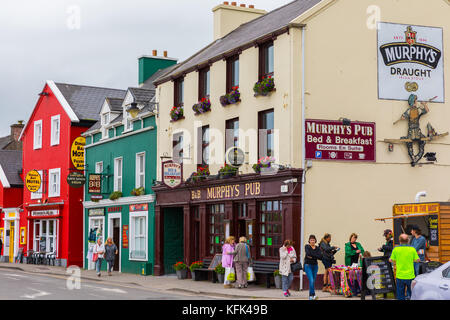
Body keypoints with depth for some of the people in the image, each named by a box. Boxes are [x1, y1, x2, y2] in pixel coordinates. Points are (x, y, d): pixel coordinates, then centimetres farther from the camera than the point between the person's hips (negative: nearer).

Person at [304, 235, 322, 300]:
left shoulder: (317, 248, 8)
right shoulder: (307, 246, -1)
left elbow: (320, 257, -6)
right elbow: (308, 253, -20)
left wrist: (312, 257, -13)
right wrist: (316, 256, -12)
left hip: (315, 265, 4)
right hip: (308, 265, -4)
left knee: (313, 281, 7)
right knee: (311, 281, -16)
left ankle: (310, 296, 15)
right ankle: (313, 295, -19)